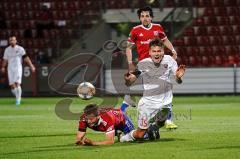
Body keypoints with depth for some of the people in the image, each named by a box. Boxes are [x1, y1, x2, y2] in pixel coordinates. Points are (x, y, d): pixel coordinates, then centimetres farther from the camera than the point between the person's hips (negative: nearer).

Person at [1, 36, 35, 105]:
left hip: (18, 68, -3)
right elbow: (5, 59, 13)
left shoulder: (20, 49, -2)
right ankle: (18, 97, 20)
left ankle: (18, 99, -6)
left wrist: (31, 66, -14)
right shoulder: (7, 50, 8)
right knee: (12, 86, -2)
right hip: (10, 69, 3)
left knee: (17, 84, -16)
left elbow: (26, 58, -6)